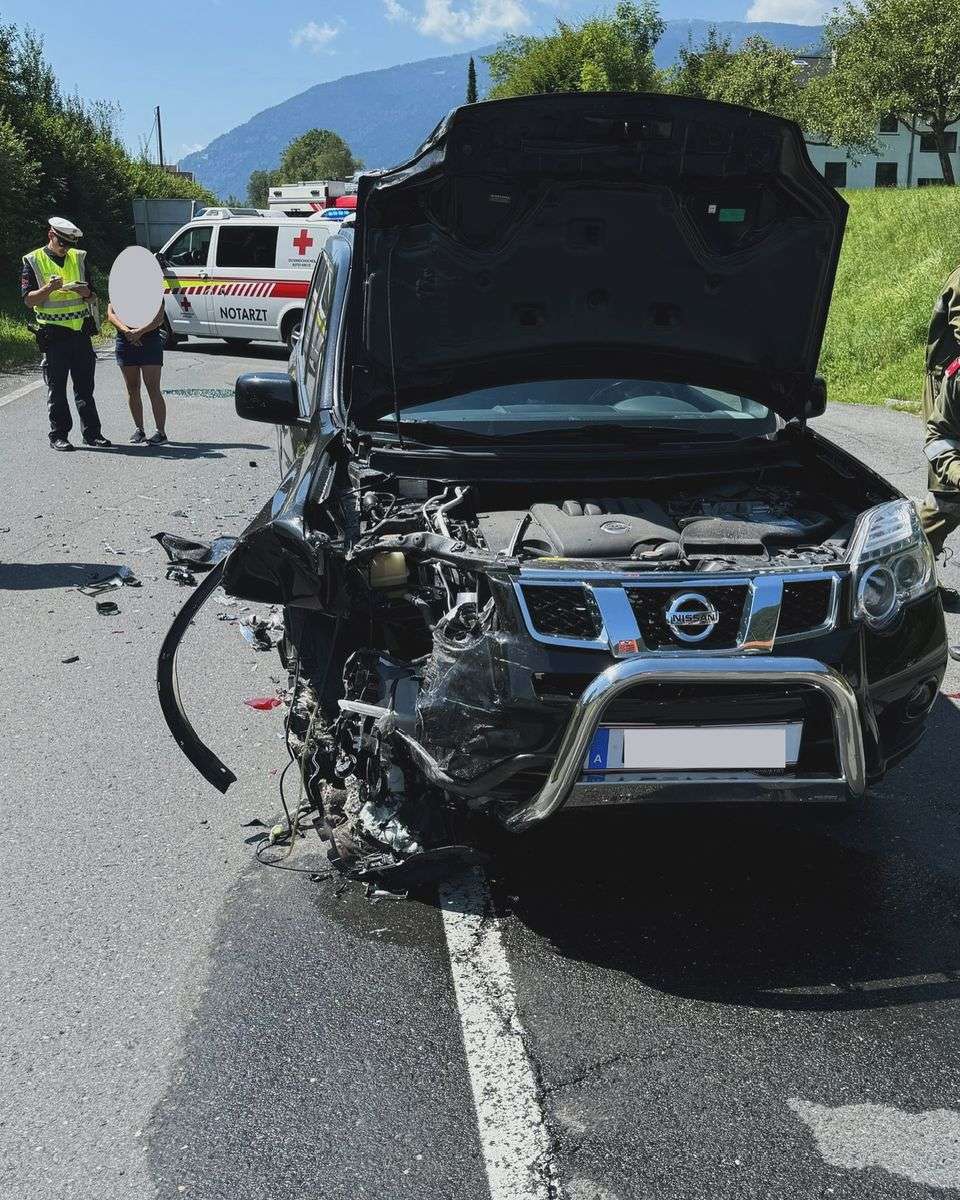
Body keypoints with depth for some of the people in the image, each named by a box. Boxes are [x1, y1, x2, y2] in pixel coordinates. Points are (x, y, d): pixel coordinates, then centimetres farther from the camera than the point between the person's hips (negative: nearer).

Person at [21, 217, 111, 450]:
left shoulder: (79, 257, 11)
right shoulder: (33, 261, -1)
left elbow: (91, 294, 14)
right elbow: (28, 300, -5)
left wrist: (84, 291, -10)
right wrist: (49, 288, -23)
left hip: (80, 331, 3)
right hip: (53, 333, -3)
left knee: (85, 386, 8)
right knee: (56, 388, 2)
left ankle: (92, 432, 13)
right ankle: (58, 435, 8)